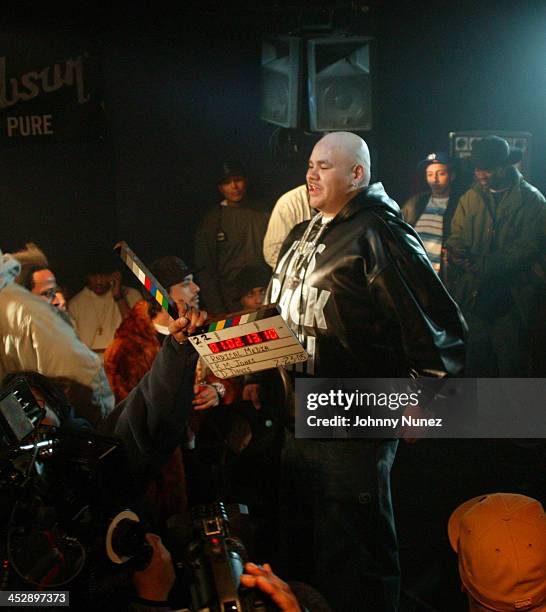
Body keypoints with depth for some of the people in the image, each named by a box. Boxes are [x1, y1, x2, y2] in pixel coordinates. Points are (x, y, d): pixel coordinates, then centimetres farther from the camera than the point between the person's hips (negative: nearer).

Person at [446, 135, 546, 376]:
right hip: (473, 300, 3)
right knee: (474, 368, 10)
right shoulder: (470, 197, 10)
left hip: (513, 302, -3)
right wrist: (458, 254, -19)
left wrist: (480, 264, -19)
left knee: (511, 370, 5)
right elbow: (456, 239, 6)